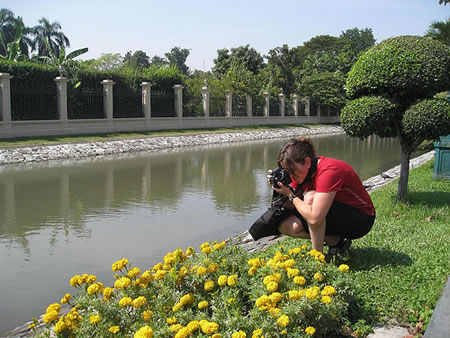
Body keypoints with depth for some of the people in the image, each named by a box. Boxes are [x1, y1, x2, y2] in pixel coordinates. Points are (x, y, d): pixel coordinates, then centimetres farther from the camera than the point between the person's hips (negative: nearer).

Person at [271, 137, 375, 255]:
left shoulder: (329, 171, -31)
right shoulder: (302, 172, -5)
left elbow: (314, 218, -39)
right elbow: (289, 206, -3)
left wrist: (291, 195, -27)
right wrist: (280, 189, -20)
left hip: (361, 219, -8)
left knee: (310, 198, -32)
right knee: (285, 226, -10)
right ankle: (336, 242, 1)